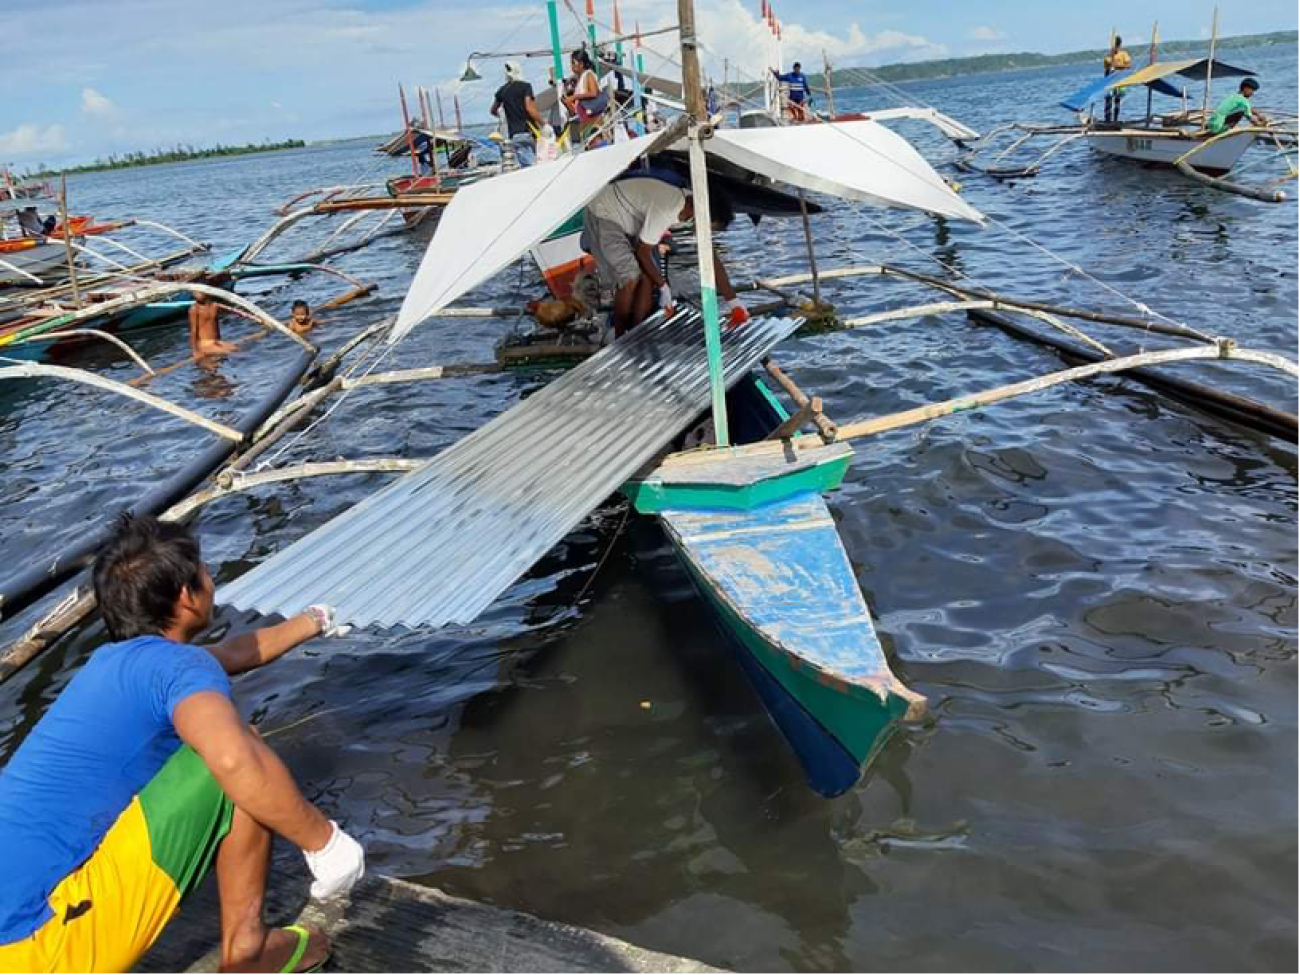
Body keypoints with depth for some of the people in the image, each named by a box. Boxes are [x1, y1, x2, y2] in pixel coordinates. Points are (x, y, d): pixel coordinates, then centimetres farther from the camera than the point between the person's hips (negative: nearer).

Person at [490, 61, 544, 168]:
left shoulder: (502, 90, 14)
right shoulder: (525, 86, -2)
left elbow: (493, 111, 27)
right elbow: (529, 107, -13)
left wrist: (501, 116, 49)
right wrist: (543, 125, -12)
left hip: (514, 134, 5)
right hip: (528, 131, -5)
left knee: (526, 166, 3)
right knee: (532, 166, -8)